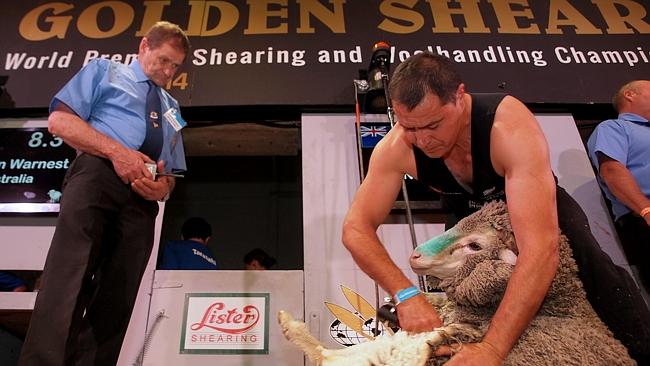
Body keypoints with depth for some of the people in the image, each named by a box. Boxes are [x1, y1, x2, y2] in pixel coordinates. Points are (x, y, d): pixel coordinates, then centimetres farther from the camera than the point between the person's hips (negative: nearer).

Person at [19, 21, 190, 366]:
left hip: (143, 199, 5)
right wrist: (116, 150, -9)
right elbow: (59, 119, 4)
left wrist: (163, 187, 1)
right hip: (97, 175, -4)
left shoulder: (171, 107, 31)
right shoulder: (104, 70, 19)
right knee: (68, 277, -20)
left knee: (117, 300, -1)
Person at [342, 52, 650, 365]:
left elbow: (541, 248, -47)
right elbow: (356, 229, -26)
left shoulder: (511, 128, -39)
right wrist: (406, 294, -41)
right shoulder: (397, 148, -28)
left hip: (540, 210, -2)